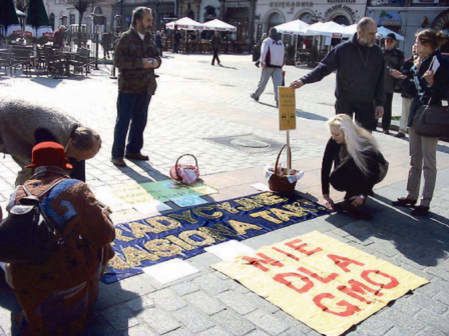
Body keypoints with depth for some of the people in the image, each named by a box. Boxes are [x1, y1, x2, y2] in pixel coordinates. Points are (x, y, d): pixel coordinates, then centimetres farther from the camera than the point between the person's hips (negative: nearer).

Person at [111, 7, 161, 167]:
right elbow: (119, 61, -15)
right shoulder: (126, 38, -8)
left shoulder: (149, 38, 12)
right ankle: (117, 155, 6)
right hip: (128, 87, -6)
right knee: (123, 121, -1)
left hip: (145, 88, 7)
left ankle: (133, 150, 26)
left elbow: (157, 56, 18)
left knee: (140, 120, 13)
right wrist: (141, 63, -23)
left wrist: (155, 62, -6)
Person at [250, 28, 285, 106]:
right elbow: (283, 54, 19)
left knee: (263, 82, 9)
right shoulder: (281, 42, 18)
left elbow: (263, 52, -11)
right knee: (277, 83, -5)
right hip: (278, 66, 3)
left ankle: (256, 95, 26)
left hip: (269, 64, -3)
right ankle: (278, 99, -17)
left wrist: (262, 62, -8)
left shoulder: (267, 41, 2)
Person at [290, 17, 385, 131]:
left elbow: (380, 80, 4)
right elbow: (324, 67, -7)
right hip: (344, 102, -2)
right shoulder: (343, 49, -9)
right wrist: (304, 80, -17)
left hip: (367, 103, 3)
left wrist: (380, 103, 1)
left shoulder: (377, 52, 0)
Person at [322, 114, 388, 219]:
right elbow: (326, 166, -22)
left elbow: (373, 171, -29)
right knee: (335, 180, -29)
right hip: (353, 170, 4)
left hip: (376, 169, -3)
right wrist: (326, 195, -24)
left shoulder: (365, 143, -32)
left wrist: (363, 195, -32)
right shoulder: (334, 142, -22)